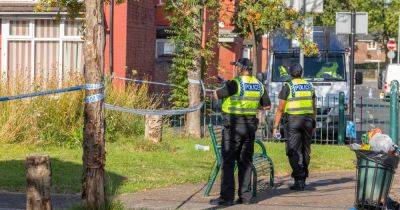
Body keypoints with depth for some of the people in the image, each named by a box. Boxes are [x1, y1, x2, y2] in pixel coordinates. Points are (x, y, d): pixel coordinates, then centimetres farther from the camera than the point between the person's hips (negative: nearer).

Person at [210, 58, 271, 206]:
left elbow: (216, 95, -6)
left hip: (234, 126, -6)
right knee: (245, 162, 12)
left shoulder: (235, 83, -14)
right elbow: (267, 105, 14)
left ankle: (226, 197, -5)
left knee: (228, 162, -2)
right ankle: (246, 196, 13)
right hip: (250, 126, 6)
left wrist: (218, 90, 16)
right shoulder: (259, 85, 7)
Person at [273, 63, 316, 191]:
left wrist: (275, 126, -4)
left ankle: (299, 181, -11)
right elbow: (314, 107, 14)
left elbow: (280, 109, -8)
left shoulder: (288, 87, -6)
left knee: (294, 152, -4)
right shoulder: (309, 86, 10)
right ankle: (303, 179, 20)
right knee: (305, 151, 13)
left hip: (292, 121, -5)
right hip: (308, 120, 5)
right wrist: (313, 124, 22)